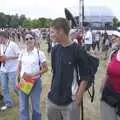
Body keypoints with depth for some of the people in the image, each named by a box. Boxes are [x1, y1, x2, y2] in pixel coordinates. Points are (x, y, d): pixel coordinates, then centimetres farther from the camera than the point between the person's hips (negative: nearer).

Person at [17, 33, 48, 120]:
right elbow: (19, 68, 10)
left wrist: (34, 74, -16)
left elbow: (45, 68, -5)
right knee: (23, 107, 11)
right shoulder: (22, 53, 2)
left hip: (35, 82, -3)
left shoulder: (39, 53, -8)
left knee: (35, 106, 11)